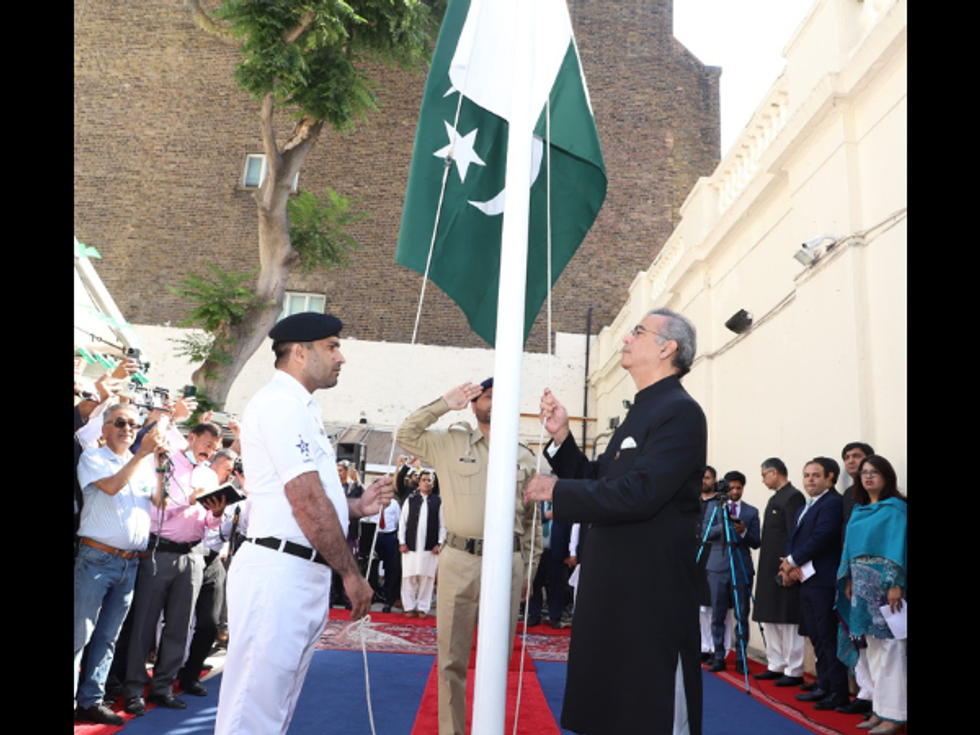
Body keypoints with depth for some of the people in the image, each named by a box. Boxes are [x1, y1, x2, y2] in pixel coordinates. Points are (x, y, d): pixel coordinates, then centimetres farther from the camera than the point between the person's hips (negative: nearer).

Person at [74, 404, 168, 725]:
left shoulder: (144, 464, 14)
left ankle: (91, 701, 17)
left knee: (108, 636, 10)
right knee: (80, 634, -3)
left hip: (130, 563, 5)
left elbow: (159, 500, 4)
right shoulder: (92, 457, 2)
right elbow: (111, 486, -16)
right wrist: (143, 453, -18)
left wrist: (158, 463, -5)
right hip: (96, 558, -4)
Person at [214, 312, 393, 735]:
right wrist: (352, 574, -13)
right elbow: (307, 502, -19)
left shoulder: (300, 409, 19)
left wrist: (358, 506, 9)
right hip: (278, 573, -10)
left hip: (304, 575, 10)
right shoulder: (281, 402, -13)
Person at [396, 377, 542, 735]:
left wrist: (530, 570, 12)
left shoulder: (525, 458, 8)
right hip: (459, 561, -1)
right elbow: (405, 434, 2)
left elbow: (532, 522, 13)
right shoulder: (450, 442, 5)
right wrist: (444, 404, -3)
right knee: (452, 658, 8)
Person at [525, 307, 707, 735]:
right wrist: (562, 438, 2)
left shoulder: (680, 412, -16)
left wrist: (557, 490, -17)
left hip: (651, 596, -10)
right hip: (616, 591, 10)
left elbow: (637, 494, -26)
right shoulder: (643, 411, 16)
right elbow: (599, 482, 15)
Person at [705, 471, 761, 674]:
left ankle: (741, 658, 12)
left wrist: (744, 531, -16)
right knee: (718, 615, 3)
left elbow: (756, 543, 3)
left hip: (742, 568, 0)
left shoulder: (751, 511, 8)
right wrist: (724, 524, -17)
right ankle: (719, 657, 12)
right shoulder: (715, 507, 7)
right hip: (718, 567, 0)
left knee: (742, 616, 2)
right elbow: (706, 534, -3)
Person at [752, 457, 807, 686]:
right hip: (770, 570, 10)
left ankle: (794, 672, 6)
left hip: (785, 570, -10)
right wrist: (764, 570, 17)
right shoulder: (775, 498, 15)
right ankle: (776, 666, 21)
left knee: (788, 621, -2)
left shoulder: (793, 496, -13)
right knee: (771, 620, 13)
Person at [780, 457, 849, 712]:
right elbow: (793, 540, 16)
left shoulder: (832, 503, -11)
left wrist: (792, 561, -11)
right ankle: (823, 686, 23)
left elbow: (821, 538, -19)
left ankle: (839, 691, 5)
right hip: (805, 581, 9)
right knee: (816, 637, 14)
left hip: (823, 582, -9)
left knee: (828, 638, -4)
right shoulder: (804, 509, 19)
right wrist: (790, 567, -3)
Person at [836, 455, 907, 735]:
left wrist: (896, 585, -19)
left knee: (890, 647, -4)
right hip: (863, 586, 7)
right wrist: (849, 581, 9)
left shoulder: (896, 508, -7)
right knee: (873, 649, 11)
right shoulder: (859, 510, 13)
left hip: (886, 585, -7)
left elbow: (899, 547, -13)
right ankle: (880, 709, 18)